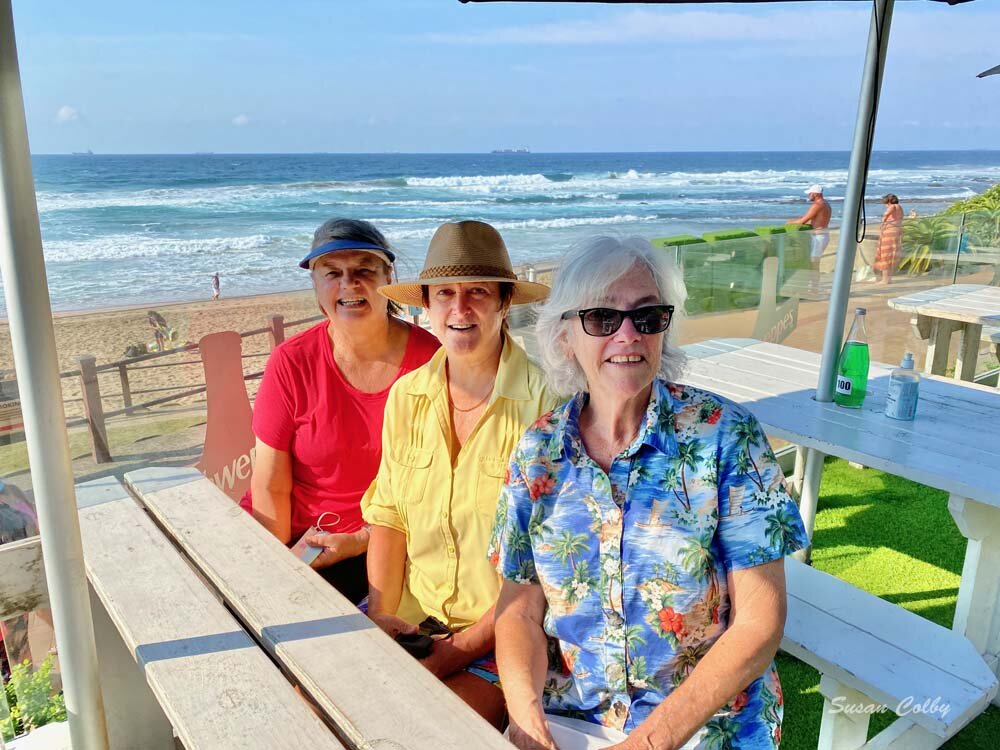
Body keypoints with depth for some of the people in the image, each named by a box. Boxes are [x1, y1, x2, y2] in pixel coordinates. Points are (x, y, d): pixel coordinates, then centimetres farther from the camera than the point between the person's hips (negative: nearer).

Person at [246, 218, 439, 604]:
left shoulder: (429, 358, -10)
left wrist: (361, 541, -10)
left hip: (380, 545, -2)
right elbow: (270, 486, -5)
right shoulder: (291, 362, -7)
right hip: (293, 534, 2)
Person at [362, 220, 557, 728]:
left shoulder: (545, 401, -15)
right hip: (411, 616, 5)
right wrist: (381, 612, -5)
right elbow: (388, 515, 9)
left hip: (505, 635, -4)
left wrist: (455, 653, -16)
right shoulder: (406, 396, 2)